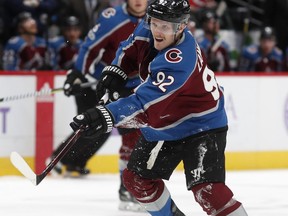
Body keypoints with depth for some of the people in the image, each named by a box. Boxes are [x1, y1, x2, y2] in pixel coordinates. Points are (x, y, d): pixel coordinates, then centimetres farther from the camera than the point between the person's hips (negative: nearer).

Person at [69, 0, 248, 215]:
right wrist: (116, 70, -5)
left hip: (201, 123, -9)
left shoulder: (178, 60, -36)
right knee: (137, 178, 12)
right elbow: (131, 48, 13)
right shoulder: (149, 30, -12)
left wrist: (107, 116, -55)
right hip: (164, 124, 9)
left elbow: (146, 103, -44)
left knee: (206, 189, -23)